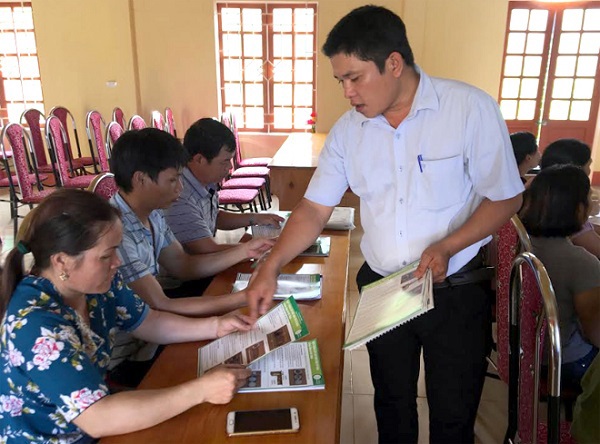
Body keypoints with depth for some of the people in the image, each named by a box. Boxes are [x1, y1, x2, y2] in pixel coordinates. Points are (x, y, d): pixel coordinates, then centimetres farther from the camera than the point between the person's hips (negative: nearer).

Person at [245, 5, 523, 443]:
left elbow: (506, 198, -9)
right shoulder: (347, 130, -2)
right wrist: (271, 267, -10)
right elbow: (315, 208, 0)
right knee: (392, 406, 22)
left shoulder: (470, 108, -15)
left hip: (456, 291, -3)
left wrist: (447, 247, -23)